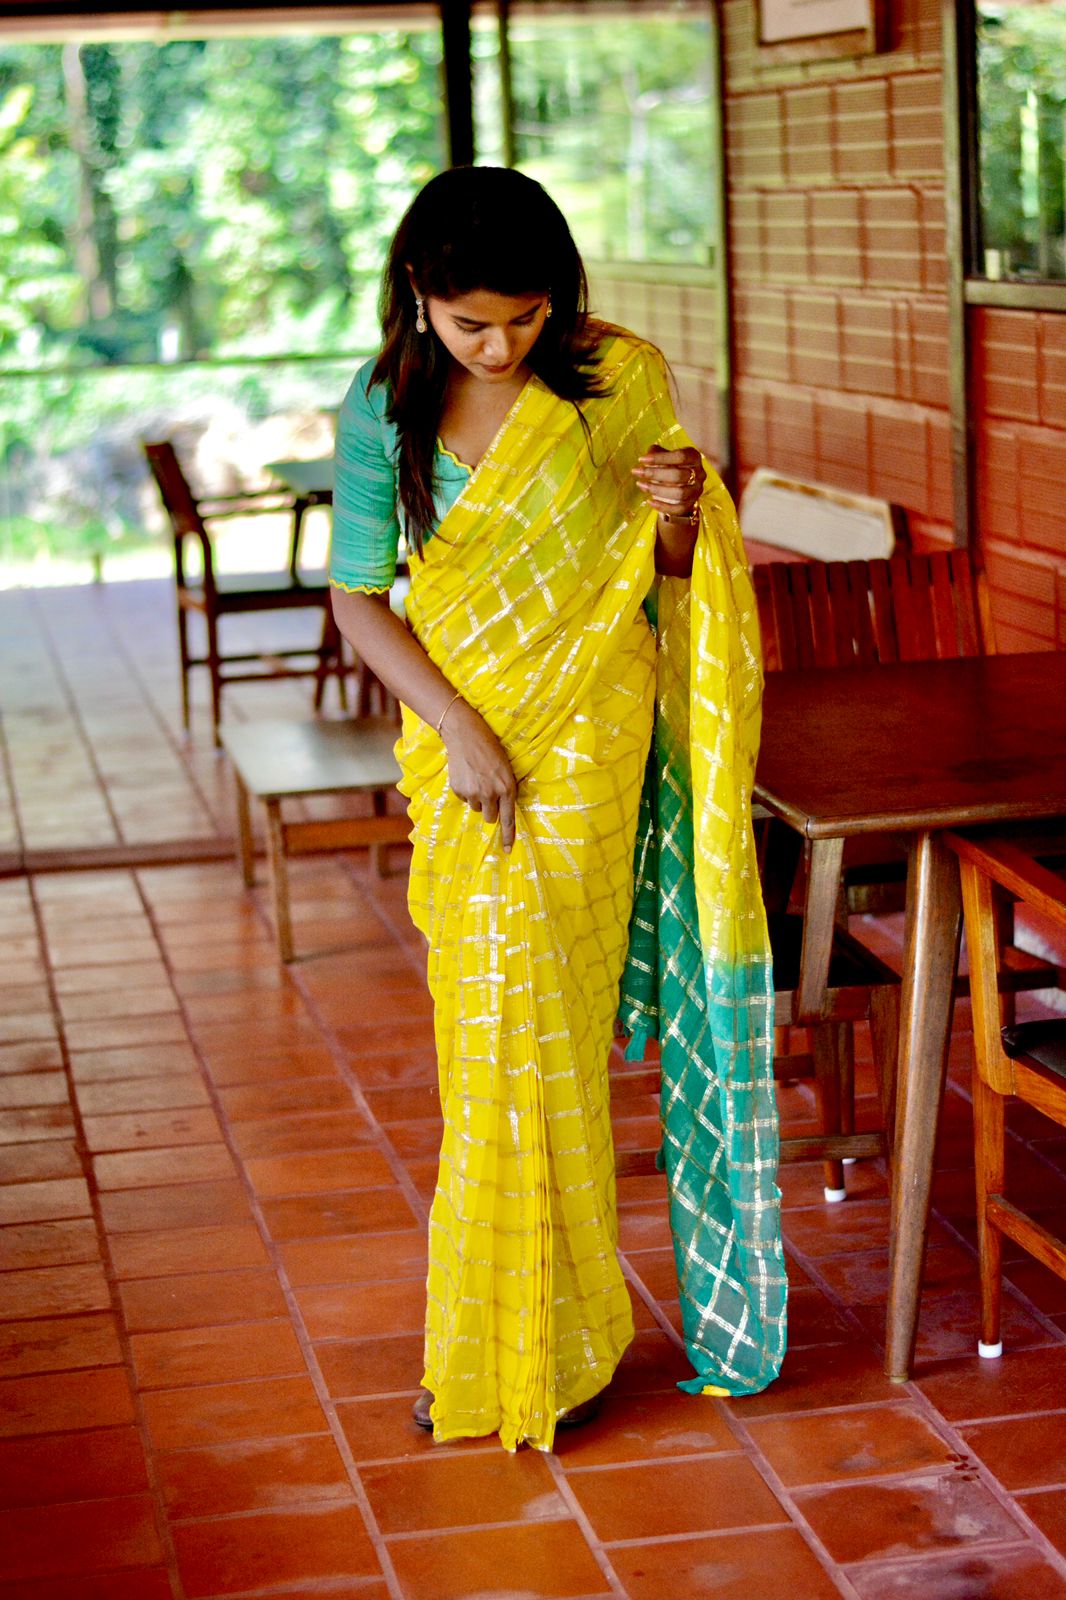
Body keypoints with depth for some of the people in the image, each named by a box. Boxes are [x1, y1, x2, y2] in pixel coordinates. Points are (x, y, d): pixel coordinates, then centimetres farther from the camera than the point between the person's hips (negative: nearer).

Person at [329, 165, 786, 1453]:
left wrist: (683, 514, -20)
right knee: (490, 1034, 6)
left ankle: (527, 1342, 16)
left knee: (538, 1032, 1)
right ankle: (486, 1343, 21)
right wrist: (459, 730, -13)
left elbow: (669, 575, 3)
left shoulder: (620, 379, -6)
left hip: (590, 743, -1)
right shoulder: (383, 408, -4)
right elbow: (357, 597, -3)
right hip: (464, 743, 1)